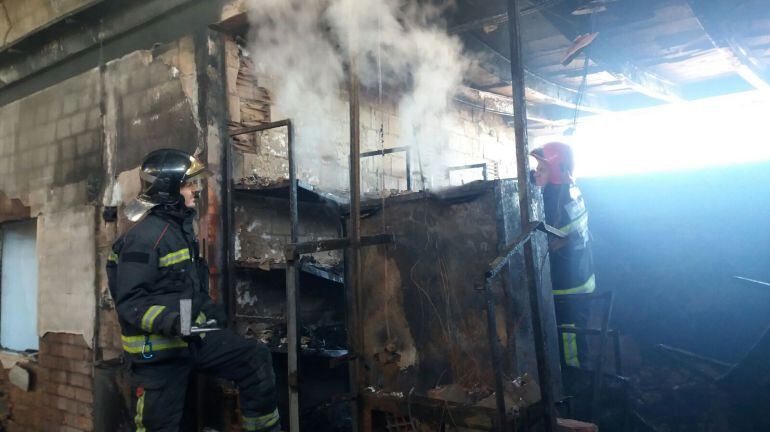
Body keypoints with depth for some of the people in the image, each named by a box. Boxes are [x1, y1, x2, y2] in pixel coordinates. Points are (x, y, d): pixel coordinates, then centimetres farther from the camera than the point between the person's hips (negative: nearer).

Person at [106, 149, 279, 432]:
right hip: (158, 351, -8)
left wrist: (210, 311, 14)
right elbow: (129, 303, -24)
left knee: (256, 359, 1)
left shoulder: (181, 226, 10)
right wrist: (172, 323, -35)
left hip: (193, 338, 8)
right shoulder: (145, 236, -21)